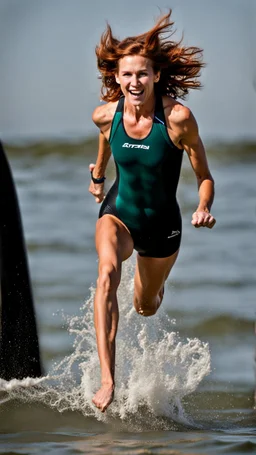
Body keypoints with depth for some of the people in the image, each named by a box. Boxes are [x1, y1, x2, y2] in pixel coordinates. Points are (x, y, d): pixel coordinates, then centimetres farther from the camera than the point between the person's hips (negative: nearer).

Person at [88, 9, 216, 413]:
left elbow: (204, 175, -14)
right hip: (118, 213, 1)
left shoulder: (178, 118, -25)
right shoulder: (106, 115, -15)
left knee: (146, 308, 20)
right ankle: (107, 380, -37)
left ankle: (154, 284, 62)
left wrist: (204, 209, -33)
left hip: (162, 224, 0)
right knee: (107, 273, -32)